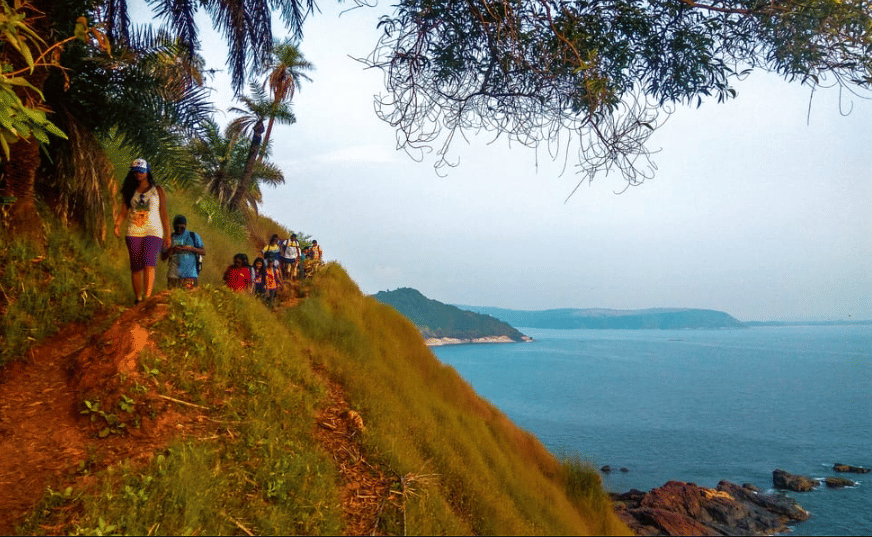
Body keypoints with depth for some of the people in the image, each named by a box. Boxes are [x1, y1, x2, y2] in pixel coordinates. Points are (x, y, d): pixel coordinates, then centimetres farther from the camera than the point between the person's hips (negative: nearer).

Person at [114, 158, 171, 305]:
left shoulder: (157, 190, 9)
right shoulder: (129, 191, 13)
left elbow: (164, 214, 8)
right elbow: (123, 211, 10)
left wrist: (168, 235, 5)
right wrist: (117, 225, -10)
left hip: (153, 232, -3)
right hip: (133, 233, 3)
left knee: (149, 265, -19)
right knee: (136, 268, 2)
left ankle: (147, 298, -24)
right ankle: (138, 298, 12)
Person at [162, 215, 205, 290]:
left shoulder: (193, 236, 11)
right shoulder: (170, 238, 13)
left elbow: (203, 252, 7)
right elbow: (163, 257, 12)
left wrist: (191, 248, -10)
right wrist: (172, 250, -7)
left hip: (190, 274, -2)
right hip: (173, 275, 2)